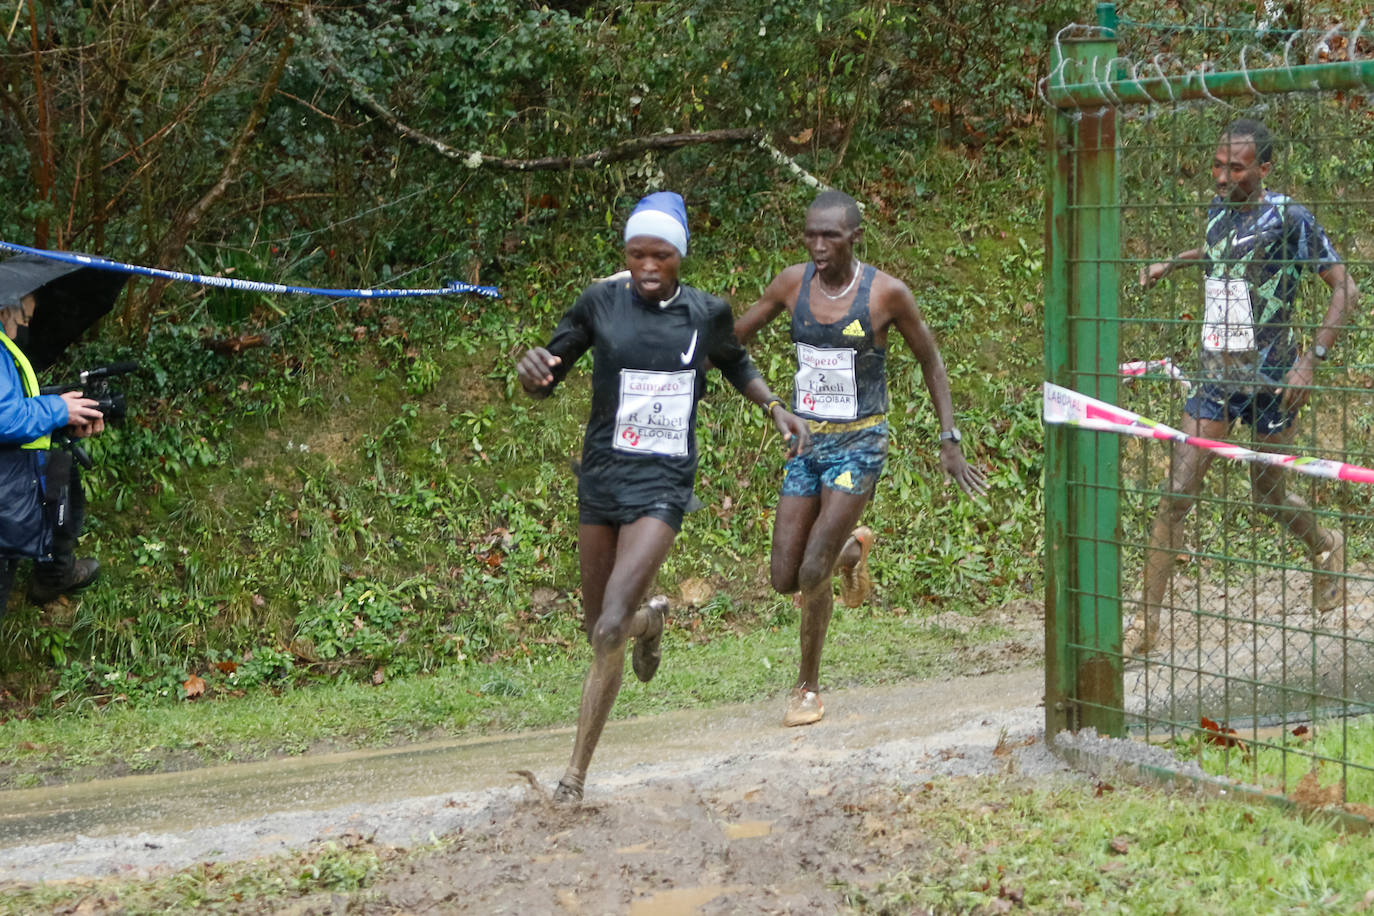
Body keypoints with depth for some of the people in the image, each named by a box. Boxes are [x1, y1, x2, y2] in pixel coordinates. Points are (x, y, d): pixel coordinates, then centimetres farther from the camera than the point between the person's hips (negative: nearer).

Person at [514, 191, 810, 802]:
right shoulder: (600, 303, -3)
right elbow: (544, 383, 2)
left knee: (610, 632, -17)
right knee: (600, 631, 14)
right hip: (601, 477, 2)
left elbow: (737, 366, 22)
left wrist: (775, 408, 6)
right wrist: (530, 369, -21)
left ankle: (577, 772, -6)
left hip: (662, 485, -2)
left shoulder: (706, 314, -1)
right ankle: (648, 620, 52)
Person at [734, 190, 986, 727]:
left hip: (858, 444, -4)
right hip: (805, 441, 4)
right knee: (783, 579, 3)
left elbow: (931, 362, 1)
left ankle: (807, 687, 8)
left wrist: (950, 441, -2)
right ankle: (851, 548, 37)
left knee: (813, 573, -12)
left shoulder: (886, 294, -12)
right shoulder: (792, 284, -3)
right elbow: (732, 338, 10)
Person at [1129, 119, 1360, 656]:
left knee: (1268, 498, 10)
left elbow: (1344, 289, -11)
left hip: (1271, 379, -4)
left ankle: (1326, 550, 44)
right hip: (1216, 372, 5)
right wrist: (1171, 264, 21)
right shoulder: (1218, 212, 6)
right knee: (1177, 495, -6)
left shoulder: (1288, 218, -12)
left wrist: (1312, 359, -19)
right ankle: (1146, 623, -4)